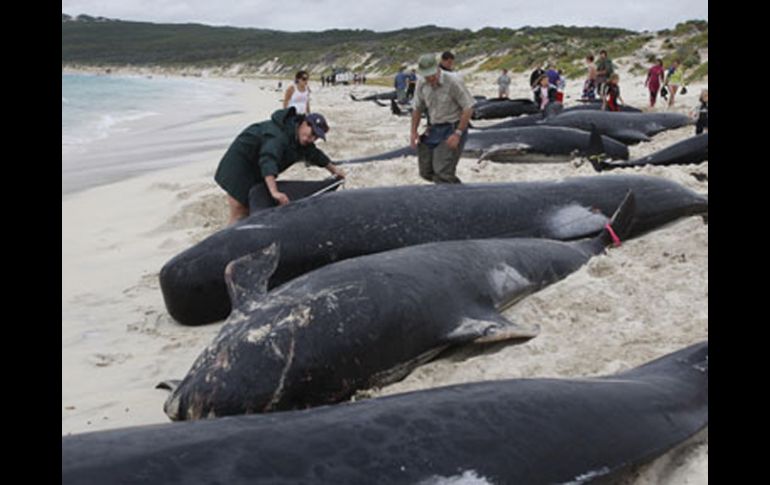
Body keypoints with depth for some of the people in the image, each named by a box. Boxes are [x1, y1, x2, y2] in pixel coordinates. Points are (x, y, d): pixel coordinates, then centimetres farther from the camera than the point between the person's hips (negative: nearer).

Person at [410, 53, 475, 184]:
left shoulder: (453, 82, -20)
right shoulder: (421, 84, -1)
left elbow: (468, 108, -17)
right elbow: (417, 108, 13)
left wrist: (458, 134, -20)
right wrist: (414, 132, 6)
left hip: (453, 129, -7)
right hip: (433, 129, 7)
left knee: (442, 172, -18)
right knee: (426, 171, 9)